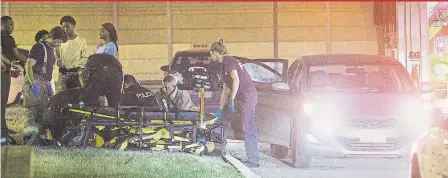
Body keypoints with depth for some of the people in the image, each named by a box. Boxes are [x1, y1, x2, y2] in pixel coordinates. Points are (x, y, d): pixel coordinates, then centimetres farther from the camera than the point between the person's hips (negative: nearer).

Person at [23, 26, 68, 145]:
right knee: (33, 112, -16)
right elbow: (28, 66, -16)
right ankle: (30, 140, -20)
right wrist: (33, 84, -22)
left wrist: (49, 86, 20)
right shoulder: (39, 47, -10)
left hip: (44, 83, 9)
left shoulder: (50, 50, 19)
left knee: (43, 112, 8)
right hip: (34, 83, -9)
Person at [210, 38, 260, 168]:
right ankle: (220, 150, 27)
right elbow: (226, 90, 23)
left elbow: (236, 80, -19)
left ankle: (254, 160, -14)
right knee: (223, 120, 17)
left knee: (248, 128, -12)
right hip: (237, 96, 10)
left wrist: (231, 100, -20)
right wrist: (220, 108, 24)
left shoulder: (228, 60, -8)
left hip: (247, 95, -10)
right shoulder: (223, 65, 20)